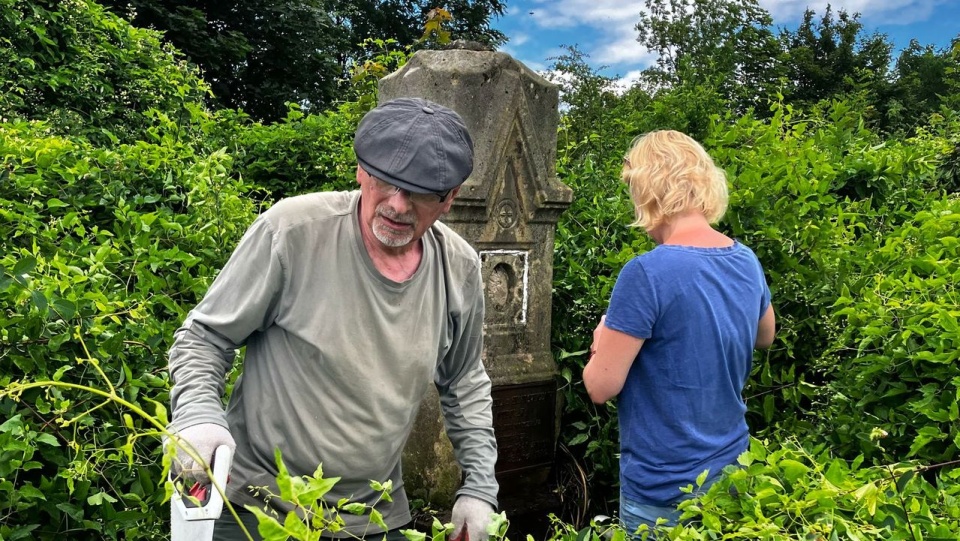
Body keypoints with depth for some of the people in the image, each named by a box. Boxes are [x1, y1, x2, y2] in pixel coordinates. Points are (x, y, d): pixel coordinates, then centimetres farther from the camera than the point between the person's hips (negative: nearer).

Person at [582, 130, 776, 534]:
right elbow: (765, 337, 17)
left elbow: (601, 387, -20)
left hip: (664, 488, -6)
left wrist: (603, 342, -1)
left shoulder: (647, 273, -25)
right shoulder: (747, 263, -3)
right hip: (730, 477, 6)